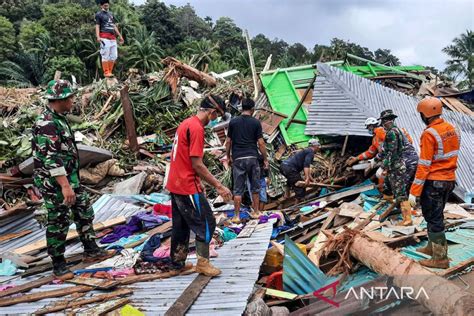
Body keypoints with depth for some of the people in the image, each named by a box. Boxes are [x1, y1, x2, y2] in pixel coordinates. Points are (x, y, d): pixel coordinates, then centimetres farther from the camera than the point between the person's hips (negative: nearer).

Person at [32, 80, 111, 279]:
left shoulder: (59, 118, 10)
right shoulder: (46, 124, -22)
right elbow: (50, 159, -27)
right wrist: (65, 186, -28)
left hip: (70, 178, 10)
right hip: (54, 183, -10)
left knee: (84, 213, 17)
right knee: (58, 223, 2)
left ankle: (91, 250, 31)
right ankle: (58, 265, 17)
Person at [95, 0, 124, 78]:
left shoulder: (111, 14, 24)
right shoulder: (98, 14, 5)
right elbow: (97, 26, -5)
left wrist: (120, 36, 21)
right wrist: (98, 37, -20)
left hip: (113, 38, 7)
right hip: (104, 38, -7)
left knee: (114, 56, 3)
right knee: (105, 56, -10)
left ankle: (110, 71, 10)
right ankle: (106, 72, -9)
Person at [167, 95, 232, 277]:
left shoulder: (186, 123, 12)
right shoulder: (196, 128, -18)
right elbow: (197, 164, -21)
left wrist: (199, 184, 20)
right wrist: (219, 186, -17)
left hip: (175, 185, 10)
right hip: (188, 187, -10)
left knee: (181, 224, 17)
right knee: (206, 223, 1)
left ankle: (178, 262, 26)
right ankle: (203, 263, 8)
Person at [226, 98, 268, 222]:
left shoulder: (233, 122, 2)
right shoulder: (256, 122, -2)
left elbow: (228, 142, 4)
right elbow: (261, 143, -4)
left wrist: (228, 157, 16)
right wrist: (265, 159, 4)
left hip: (238, 159, 1)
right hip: (252, 158, 0)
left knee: (238, 188, 4)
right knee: (255, 186, 14)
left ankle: (237, 215, 5)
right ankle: (256, 212, 22)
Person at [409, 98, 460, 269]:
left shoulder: (429, 134, -19)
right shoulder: (453, 129, 5)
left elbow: (424, 165, -20)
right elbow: (451, 156, 11)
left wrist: (414, 191, -17)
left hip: (433, 182, -8)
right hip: (450, 180, 8)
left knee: (433, 218, 2)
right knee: (436, 215, 21)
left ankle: (440, 258, 8)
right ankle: (433, 247, 35)